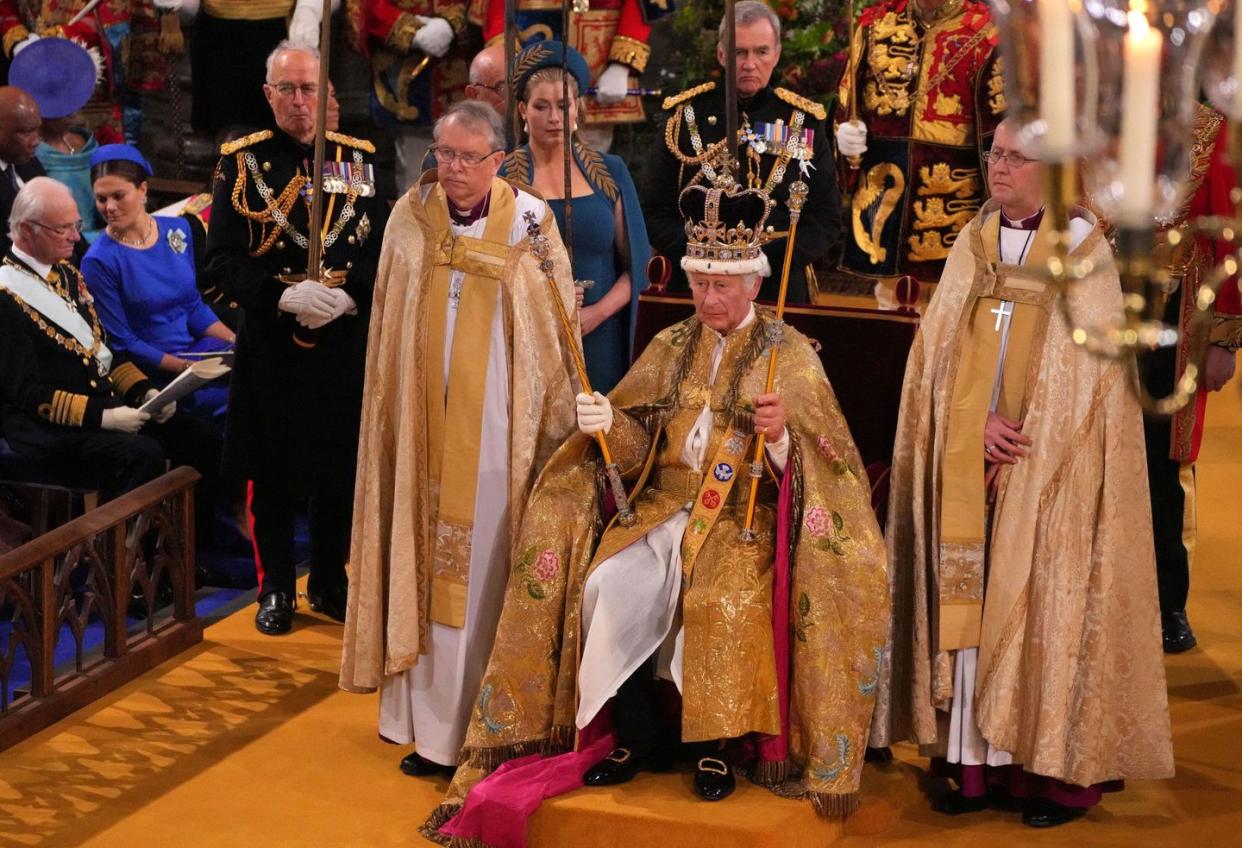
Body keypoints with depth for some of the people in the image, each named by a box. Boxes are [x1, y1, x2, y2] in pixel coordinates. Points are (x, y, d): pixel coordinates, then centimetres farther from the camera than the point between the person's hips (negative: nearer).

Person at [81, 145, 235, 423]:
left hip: (198, 346, 6)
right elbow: (122, 342, -8)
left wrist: (238, 342, -2)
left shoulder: (177, 230, 6)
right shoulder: (99, 261, -10)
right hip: (152, 370, -6)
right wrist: (185, 367, -17)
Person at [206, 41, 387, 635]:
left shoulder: (358, 158, 5)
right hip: (269, 344, -2)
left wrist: (348, 295, -16)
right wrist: (285, 295, -21)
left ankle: (329, 582, 26)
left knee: (341, 469, 10)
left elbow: (384, 245, 2)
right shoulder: (241, 162, -2)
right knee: (271, 474, 7)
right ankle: (275, 588, 23)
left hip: (344, 342, 2)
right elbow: (221, 260, -7)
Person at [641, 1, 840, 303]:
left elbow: (826, 220, 1)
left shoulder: (804, 122, 3)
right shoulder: (686, 116, 1)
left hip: (779, 289, 1)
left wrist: (768, 260, -14)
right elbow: (653, 210, 0)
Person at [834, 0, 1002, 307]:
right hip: (881, 197, 3)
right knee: (890, 303, 13)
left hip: (954, 205, -3)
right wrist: (846, 135, -7)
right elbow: (845, 106, 15)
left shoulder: (986, 35, -3)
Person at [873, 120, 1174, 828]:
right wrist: (982, 422, -9)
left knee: (1045, 600, -4)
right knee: (971, 595, 2)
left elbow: (1089, 366, -7)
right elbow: (940, 352, 6)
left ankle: (1060, 767, 3)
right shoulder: (973, 245, 11)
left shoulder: (1084, 250, -3)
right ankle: (980, 762, 7)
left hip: (1050, 466, -4)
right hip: (970, 461, 4)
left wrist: (1025, 439, -14)